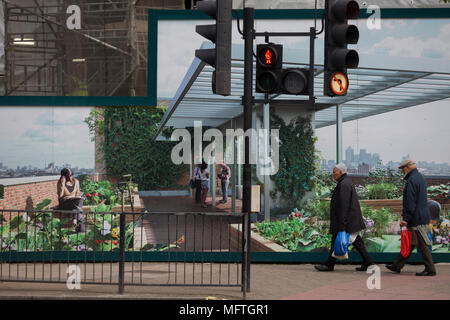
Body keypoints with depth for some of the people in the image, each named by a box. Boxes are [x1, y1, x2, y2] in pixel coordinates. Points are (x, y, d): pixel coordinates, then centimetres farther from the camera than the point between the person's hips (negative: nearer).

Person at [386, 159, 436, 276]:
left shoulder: (411, 181, -17)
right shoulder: (420, 178, 15)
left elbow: (410, 202, -21)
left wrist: (405, 218, -19)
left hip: (416, 218, -10)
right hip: (424, 217, 10)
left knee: (423, 245, -4)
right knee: (410, 243, 13)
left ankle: (430, 269, 1)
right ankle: (397, 266, 20)